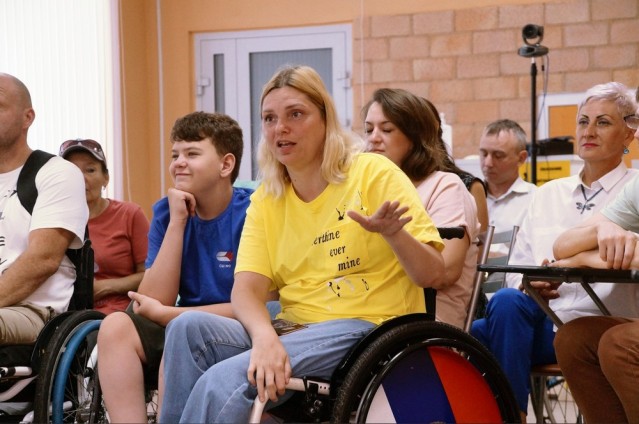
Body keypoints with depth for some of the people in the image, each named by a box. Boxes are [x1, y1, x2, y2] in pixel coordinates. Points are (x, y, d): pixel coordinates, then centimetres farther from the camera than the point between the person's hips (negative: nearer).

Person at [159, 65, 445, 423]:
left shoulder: (374, 173, -2)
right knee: (189, 326, -22)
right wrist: (265, 337, -24)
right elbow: (247, 288, -2)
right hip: (293, 330, 5)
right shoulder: (266, 199, 12)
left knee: (223, 382, -27)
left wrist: (393, 233, -27)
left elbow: (432, 274, -6)